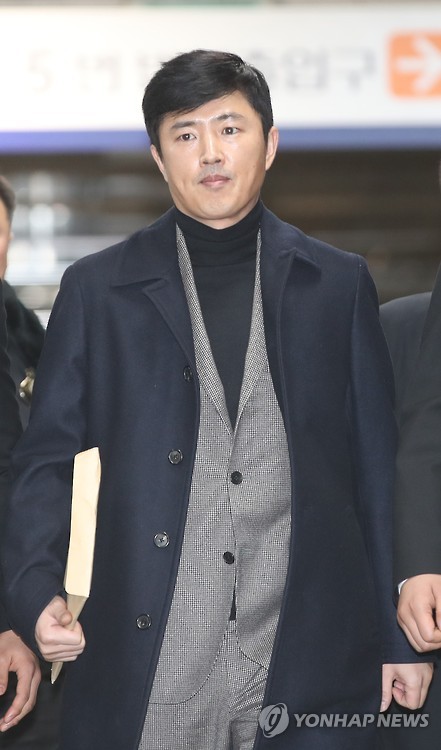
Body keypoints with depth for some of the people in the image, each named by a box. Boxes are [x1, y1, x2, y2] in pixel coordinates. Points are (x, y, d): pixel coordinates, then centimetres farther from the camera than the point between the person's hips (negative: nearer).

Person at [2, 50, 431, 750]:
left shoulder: (339, 284, 9)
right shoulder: (97, 289, 7)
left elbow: (377, 468, 10)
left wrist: (401, 638, 6)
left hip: (311, 665, 1)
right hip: (148, 666, 0)